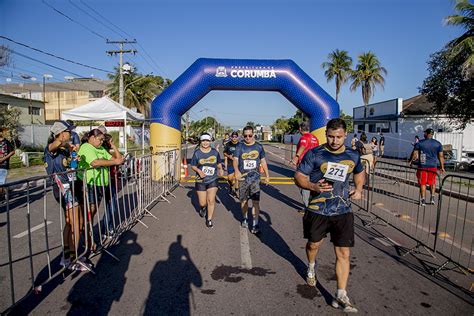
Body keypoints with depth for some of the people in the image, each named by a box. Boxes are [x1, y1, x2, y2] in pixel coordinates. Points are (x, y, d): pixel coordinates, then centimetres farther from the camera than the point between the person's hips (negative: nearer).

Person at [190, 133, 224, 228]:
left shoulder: (215, 152, 0)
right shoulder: (197, 153, -4)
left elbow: (219, 163, 14)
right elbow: (193, 166, 2)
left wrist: (220, 169, -6)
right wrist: (199, 171, -16)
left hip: (213, 180, 0)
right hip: (201, 181, 0)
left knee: (211, 200, -9)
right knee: (202, 203, 5)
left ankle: (209, 219, 10)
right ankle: (203, 207, 43)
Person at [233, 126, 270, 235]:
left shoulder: (259, 146, 5)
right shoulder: (240, 146, 1)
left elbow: (263, 161, 12)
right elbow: (235, 160, -9)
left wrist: (267, 175, 12)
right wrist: (237, 171, -29)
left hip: (255, 178, 0)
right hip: (243, 178, 1)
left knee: (256, 201, -8)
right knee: (244, 200, 13)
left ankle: (255, 225, -4)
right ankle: (245, 218, 35)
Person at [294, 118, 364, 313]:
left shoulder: (353, 156, 2)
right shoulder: (314, 154, -10)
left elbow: (360, 172, 23)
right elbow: (299, 177, -8)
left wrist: (359, 189, 5)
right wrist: (314, 186, -26)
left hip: (343, 212, 2)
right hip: (317, 211, -2)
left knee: (344, 253, 0)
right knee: (314, 244, 19)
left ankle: (341, 296, 11)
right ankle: (311, 267, 52)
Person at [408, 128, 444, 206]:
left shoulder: (419, 143, -3)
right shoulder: (438, 144, 4)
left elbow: (414, 154, -3)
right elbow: (441, 156, 5)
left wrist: (410, 162, 10)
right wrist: (442, 167, 11)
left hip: (422, 166, -2)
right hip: (433, 166, 2)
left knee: (423, 183, 4)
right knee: (432, 182, 18)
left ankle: (423, 200, 3)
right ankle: (432, 197, 10)